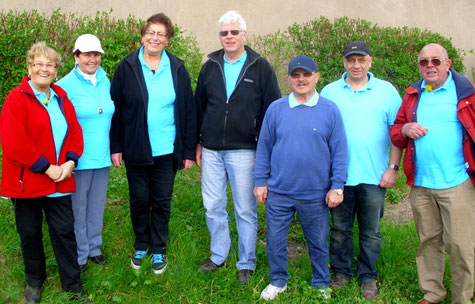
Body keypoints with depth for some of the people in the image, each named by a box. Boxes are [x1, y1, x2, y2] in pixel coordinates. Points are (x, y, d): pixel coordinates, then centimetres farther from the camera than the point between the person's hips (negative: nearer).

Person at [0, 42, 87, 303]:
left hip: (59, 179, 4)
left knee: (65, 231, 7)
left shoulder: (61, 98, 9)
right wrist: (46, 167, -17)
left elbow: (75, 132, 11)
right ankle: (34, 281, 33)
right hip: (26, 180, -4)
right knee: (30, 232, 11)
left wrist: (70, 162, -6)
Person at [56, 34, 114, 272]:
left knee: (97, 205, 16)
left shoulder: (105, 82, 7)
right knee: (78, 207, 5)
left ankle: (93, 248, 33)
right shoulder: (65, 85, -11)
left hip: (102, 156, 5)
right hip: (78, 159, -5)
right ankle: (79, 255, 22)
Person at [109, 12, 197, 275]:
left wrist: (189, 151, -1)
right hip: (135, 151, 0)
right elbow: (115, 109, 1)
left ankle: (158, 250, 26)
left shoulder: (177, 69, 1)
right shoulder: (127, 67, -1)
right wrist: (115, 147, -4)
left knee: (162, 202, 9)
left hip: (166, 151, 0)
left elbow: (188, 112, 2)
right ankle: (141, 246, 31)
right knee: (139, 200, 12)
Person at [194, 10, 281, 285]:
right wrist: (198, 142, 13)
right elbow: (199, 106, 15)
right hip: (211, 150, 4)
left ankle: (247, 264, 19)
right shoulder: (210, 67, 9)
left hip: (244, 151, -3)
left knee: (246, 210, 5)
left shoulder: (261, 68, -2)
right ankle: (218, 256, 29)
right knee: (213, 207, 11)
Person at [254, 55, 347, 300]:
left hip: (316, 194, -1)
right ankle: (278, 281, 32)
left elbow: (339, 151, -1)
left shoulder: (330, 110, -3)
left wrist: (337, 186, -4)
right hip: (278, 192, 1)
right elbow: (263, 148, 6)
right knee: (275, 241, 11)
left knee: (318, 243, 13)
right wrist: (260, 181, 4)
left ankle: (321, 285, 34)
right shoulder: (276, 109, 1)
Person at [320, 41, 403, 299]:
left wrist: (393, 168, -4)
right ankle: (341, 272, 26)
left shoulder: (387, 91, 3)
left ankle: (368, 276, 24)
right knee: (340, 229, 10)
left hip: (374, 177, -1)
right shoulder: (329, 92, 6)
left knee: (370, 232, 9)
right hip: (338, 175, 1)